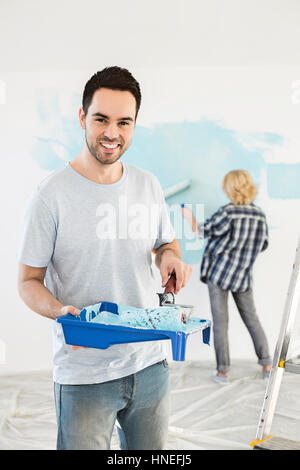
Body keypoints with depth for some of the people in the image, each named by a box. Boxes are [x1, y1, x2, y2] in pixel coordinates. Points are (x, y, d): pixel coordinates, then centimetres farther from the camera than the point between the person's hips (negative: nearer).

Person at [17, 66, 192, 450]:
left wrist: (170, 257, -6)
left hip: (150, 364, 5)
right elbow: (28, 281, -6)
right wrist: (62, 312, -26)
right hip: (83, 376, -4)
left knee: (150, 448, 19)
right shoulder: (52, 195, -11)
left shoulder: (148, 185, 3)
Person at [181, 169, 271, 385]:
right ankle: (267, 365, 19)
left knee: (220, 322, 2)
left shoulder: (228, 212, -16)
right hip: (243, 276, 4)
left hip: (219, 272, -4)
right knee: (252, 319, 16)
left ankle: (223, 371, 7)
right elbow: (263, 245, 10)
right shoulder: (260, 214, 0)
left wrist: (189, 216, 8)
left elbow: (202, 231, -8)